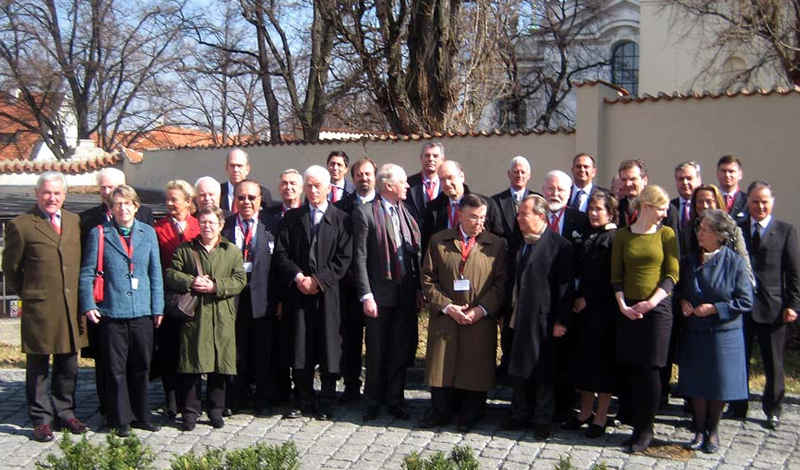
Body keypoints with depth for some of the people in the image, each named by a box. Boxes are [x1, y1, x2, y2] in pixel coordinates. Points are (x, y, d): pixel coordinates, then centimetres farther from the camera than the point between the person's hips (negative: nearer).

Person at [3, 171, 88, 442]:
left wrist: (83, 296, 9)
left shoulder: (75, 222, 10)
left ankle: (65, 413, 25)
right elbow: (10, 269, 3)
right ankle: (41, 420, 16)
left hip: (72, 307, 4)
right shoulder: (20, 225, -2)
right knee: (38, 367, 6)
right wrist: (28, 294, 4)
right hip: (39, 308, -4)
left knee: (68, 366, 12)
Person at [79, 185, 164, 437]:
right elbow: (87, 273, 2)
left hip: (142, 312, 2)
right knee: (116, 369, 4)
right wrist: (88, 305, -7)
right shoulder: (99, 234, 2)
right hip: (111, 312, -2)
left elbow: (155, 274, 9)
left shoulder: (148, 233, 8)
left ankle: (141, 416, 22)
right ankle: (120, 420, 15)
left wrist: (158, 308, 5)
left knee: (141, 367, 10)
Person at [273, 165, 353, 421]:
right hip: (297, 292, 2)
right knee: (299, 350, 4)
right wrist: (298, 277, -10)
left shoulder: (341, 219, 4)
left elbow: (344, 258, -3)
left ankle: (326, 404, 14)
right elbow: (281, 254, 4)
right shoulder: (292, 218, 10)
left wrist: (318, 280, -11)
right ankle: (306, 402, 16)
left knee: (328, 349, 2)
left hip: (328, 293, -2)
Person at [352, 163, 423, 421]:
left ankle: (395, 400, 23)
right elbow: (360, 258, -10)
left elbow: (416, 253, 11)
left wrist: (419, 288, 4)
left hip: (406, 293, 4)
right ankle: (374, 400, 24)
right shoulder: (365, 213, -7)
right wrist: (366, 295, -15)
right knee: (376, 351, 8)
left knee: (401, 351, 11)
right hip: (380, 293, -4)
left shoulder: (406, 212, 9)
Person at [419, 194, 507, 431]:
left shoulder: (496, 244, 3)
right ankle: (441, 413, 24)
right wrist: (447, 306, -9)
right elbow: (428, 280, 2)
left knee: (475, 368, 6)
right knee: (441, 367, 7)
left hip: (481, 320, 0)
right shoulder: (439, 241, 4)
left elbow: (501, 283, 1)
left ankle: (469, 416, 23)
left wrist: (482, 309, -11)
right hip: (444, 318, 1)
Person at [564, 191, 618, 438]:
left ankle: (600, 417, 10)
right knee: (583, 358, 11)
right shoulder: (587, 238, 14)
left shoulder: (615, 239, -9)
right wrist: (576, 298, 5)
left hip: (604, 309, -7)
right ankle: (585, 411, 22)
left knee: (603, 360, 1)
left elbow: (612, 278, -14)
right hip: (583, 307, 7)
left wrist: (588, 299, -12)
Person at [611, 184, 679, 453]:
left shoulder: (666, 234, 3)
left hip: (657, 308, -2)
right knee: (632, 369, 4)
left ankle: (646, 430, 8)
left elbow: (672, 274, -2)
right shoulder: (622, 235, 7)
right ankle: (638, 426, 15)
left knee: (650, 368, -4)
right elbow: (616, 275, 5)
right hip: (628, 310, 2)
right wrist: (622, 305, -8)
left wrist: (651, 302, -13)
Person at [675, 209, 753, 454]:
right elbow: (678, 289, 17)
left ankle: (713, 432, 24)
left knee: (718, 385, 7)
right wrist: (682, 302, -4)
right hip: (693, 332, 3)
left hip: (723, 334, -3)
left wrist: (714, 308, -15)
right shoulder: (688, 261, 3)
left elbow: (745, 302, -8)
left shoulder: (735, 262, -9)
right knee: (696, 384, 8)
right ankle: (700, 431, 23)